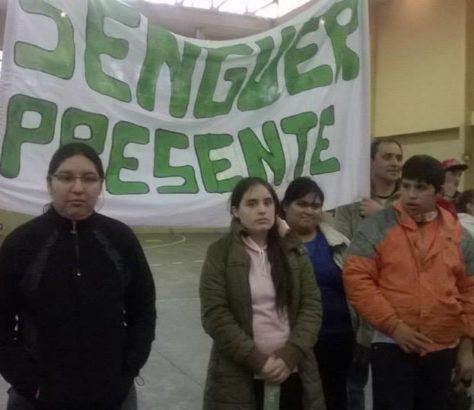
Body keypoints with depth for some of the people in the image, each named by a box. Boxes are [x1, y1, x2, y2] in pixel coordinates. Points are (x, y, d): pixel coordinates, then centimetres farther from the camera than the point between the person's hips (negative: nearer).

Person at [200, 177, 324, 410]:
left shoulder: (294, 251, 5)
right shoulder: (220, 253, -4)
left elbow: (312, 305, 1)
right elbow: (215, 315, -10)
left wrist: (290, 355, -11)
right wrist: (257, 360, -15)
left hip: (293, 372, 3)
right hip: (239, 376, -2)